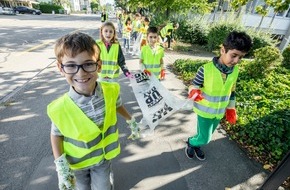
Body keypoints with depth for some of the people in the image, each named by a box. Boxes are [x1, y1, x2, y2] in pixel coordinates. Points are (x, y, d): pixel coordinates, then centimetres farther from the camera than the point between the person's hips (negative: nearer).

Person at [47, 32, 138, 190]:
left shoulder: (111, 91, -24)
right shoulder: (59, 108, -28)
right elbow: (56, 135, -9)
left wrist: (130, 120, 11)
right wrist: (60, 164, -18)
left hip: (103, 157, 1)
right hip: (76, 162, 0)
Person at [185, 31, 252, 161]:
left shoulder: (235, 71, -5)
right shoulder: (206, 69, -23)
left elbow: (231, 92, 7)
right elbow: (193, 86, -15)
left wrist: (231, 109, 12)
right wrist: (194, 92, -37)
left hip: (219, 112, 5)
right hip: (204, 110, -5)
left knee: (206, 136, 21)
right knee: (204, 138, 5)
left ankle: (195, 145, 49)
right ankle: (190, 142, 36)